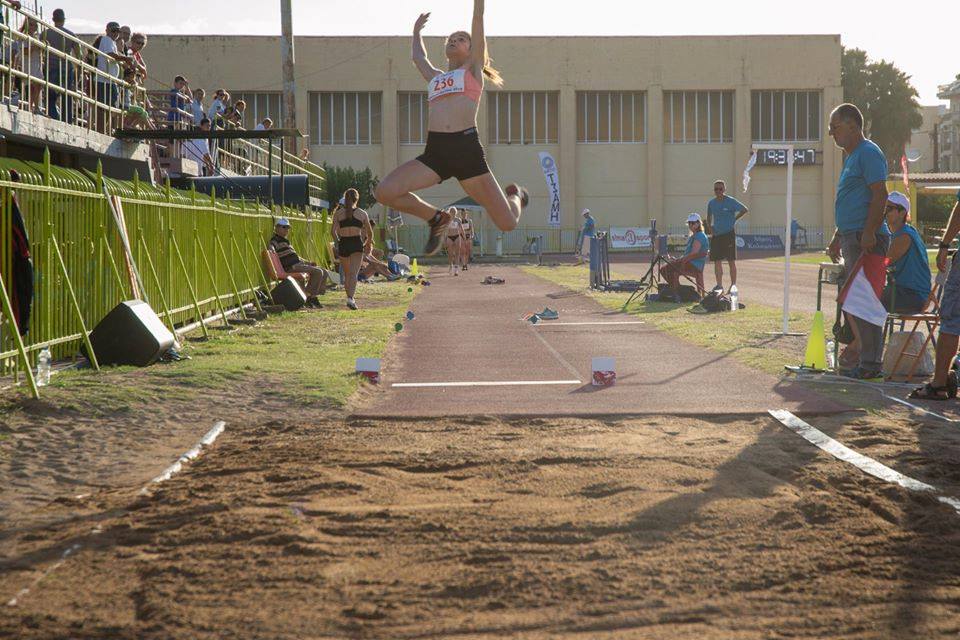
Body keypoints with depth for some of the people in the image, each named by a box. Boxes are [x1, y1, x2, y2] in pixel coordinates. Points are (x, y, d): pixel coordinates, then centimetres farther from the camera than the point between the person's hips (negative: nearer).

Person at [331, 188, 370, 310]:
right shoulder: (362, 213, 5)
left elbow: (333, 231, -3)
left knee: (346, 273, 19)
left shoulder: (338, 213, 6)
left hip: (343, 244, 2)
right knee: (354, 273, -10)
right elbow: (370, 232, 12)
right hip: (357, 243, -2)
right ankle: (350, 298, -27)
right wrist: (368, 241, 33)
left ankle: (350, 297, 26)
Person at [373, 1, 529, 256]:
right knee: (384, 192, -20)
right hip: (435, 152, 4)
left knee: (507, 223, -6)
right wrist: (417, 30, 61)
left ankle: (515, 196, 35)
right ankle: (436, 218, 7)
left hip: (466, 149, -4)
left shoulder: (472, 69, 16)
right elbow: (418, 57, 48)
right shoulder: (435, 77, 27)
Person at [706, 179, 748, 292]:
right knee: (717, 261, 5)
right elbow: (709, 218, 21)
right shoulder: (711, 203, 8)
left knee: (731, 261, -3)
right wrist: (710, 230, 8)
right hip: (716, 235, 5)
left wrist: (734, 219, -3)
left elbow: (745, 210, 0)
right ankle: (719, 285, 12)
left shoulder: (731, 201, -7)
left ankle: (733, 285, 2)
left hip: (729, 234, -5)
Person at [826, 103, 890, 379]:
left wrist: (869, 233, -25)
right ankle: (858, 355, 16)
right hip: (852, 237, 11)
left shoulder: (868, 153, -10)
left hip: (866, 238, -11)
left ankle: (870, 363, -8)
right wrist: (838, 237, 27)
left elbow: (880, 195, -19)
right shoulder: (852, 157, 21)